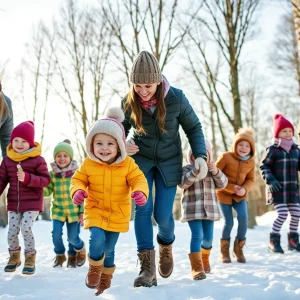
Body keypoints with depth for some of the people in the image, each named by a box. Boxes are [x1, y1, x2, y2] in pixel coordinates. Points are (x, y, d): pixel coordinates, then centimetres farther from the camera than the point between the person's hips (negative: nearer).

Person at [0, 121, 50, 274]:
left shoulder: (38, 160, -9)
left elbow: (46, 179, -10)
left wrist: (28, 178, -25)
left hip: (32, 203, -4)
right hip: (13, 203, 4)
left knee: (26, 227, -19)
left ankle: (30, 258, 1)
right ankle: (14, 257, 29)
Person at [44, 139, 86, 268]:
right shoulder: (52, 173, -1)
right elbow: (48, 191, 0)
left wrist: (82, 212, -6)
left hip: (74, 210, -2)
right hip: (58, 210, 2)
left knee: (73, 237, 1)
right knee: (56, 234, -11)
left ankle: (80, 249, 37)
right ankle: (60, 255, 19)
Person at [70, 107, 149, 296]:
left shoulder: (128, 164, -10)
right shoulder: (88, 164, -7)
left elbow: (138, 180, -10)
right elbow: (78, 179, 1)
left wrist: (140, 192, -33)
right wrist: (78, 191, -21)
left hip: (118, 214, 0)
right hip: (95, 210, 0)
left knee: (108, 249, 7)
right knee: (97, 239, -24)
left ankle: (106, 278, 34)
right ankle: (95, 268, 6)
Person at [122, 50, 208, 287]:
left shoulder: (176, 98, -21)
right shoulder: (128, 102, -16)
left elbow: (194, 127, -7)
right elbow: (120, 129, 3)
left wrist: (201, 156, -19)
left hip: (169, 161, -1)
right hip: (141, 159, 1)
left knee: (163, 215, -5)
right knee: (142, 209, -14)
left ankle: (166, 245, 31)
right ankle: (147, 267, -9)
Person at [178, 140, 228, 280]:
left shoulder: (212, 170, 13)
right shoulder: (187, 169, 0)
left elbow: (222, 184, 1)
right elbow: (182, 183, -17)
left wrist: (216, 171, -17)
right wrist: (195, 171, -29)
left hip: (210, 209, 4)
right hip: (193, 209, -4)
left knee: (208, 237, 9)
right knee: (197, 236, -15)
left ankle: (204, 256, 37)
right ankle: (197, 267, -16)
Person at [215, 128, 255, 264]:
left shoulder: (251, 162, -4)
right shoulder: (226, 157, -18)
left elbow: (250, 179, 7)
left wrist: (244, 189, -16)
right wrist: (231, 187, -21)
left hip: (240, 195, 3)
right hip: (224, 194, -3)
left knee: (243, 217, -17)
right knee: (228, 223, -8)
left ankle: (238, 249, 4)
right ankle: (224, 251, 15)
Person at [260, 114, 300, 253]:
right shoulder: (273, 150, -7)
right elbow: (264, 166, -5)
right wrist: (270, 180, -19)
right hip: (278, 188, -6)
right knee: (282, 214, -13)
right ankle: (273, 241, 3)